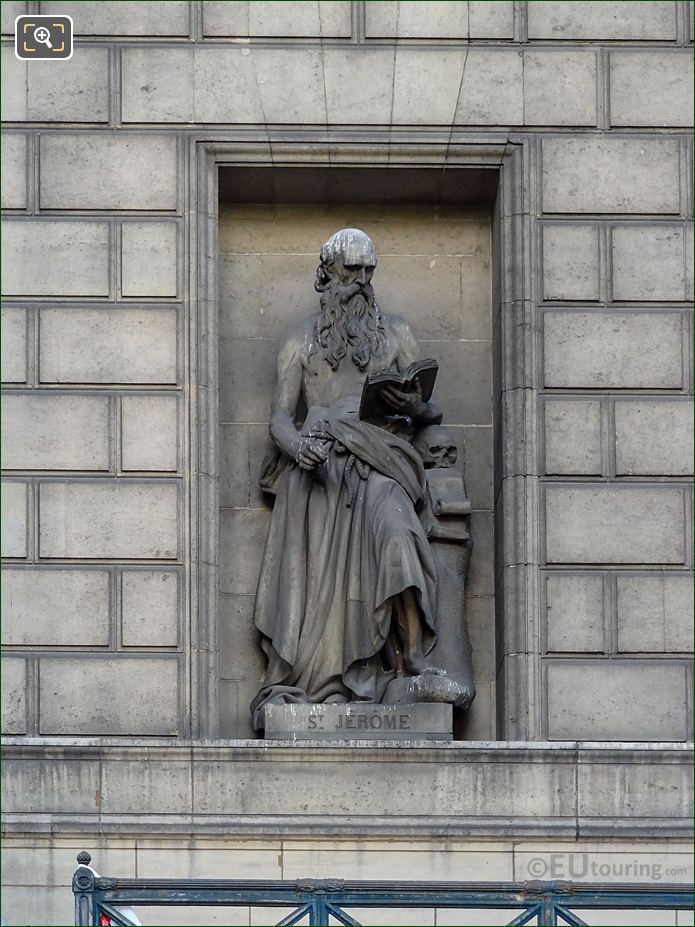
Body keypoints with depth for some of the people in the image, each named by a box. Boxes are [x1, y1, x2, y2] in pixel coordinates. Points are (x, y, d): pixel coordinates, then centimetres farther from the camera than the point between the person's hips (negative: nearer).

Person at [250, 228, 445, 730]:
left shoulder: (396, 332, 20)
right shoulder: (302, 338, 20)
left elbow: (429, 411, 17)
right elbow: (281, 416, 13)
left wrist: (412, 405, -9)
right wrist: (299, 446, -11)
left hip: (375, 462, 0)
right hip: (316, 464, 0)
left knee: (392, 526, -32)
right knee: (310, 572, -20)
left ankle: (415, 659, -39)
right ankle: (290, 684, -26)